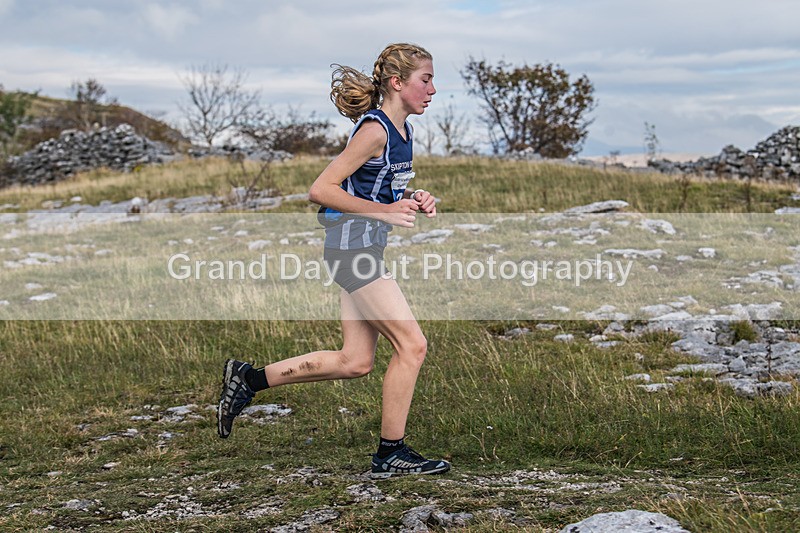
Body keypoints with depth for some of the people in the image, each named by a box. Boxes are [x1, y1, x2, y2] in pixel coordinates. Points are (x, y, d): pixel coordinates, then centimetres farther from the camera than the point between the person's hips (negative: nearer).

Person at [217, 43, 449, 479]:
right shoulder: (374, 130, -16)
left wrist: (413, 200, 6)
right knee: (411, 345, -7)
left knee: (355, 362, 9)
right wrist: (385, 211, -21)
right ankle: (391, 454, 3)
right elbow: (321, 190, -20)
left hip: (364, 249, 10)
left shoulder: (402, 131, 12)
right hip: (353, 246, -10)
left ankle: (248, 378, 18)